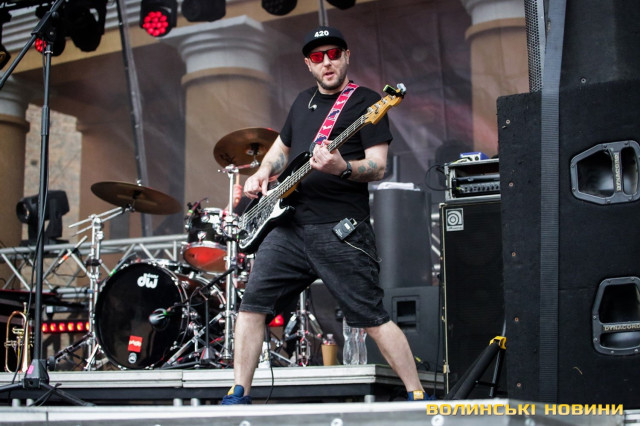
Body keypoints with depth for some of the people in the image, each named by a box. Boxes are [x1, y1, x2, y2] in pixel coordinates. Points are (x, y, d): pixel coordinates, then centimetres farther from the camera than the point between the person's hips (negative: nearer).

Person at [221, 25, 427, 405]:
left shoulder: (366, 102, -1)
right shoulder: (303, 101, 20)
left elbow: (378, 168, -9)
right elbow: (281, 148, 34)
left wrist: (342, 168, -28)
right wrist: (263, 173, 13)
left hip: (340, 230, -6)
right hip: (289, 226, 7)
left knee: (373, 318, -6)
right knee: (252, 303, 2)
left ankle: (417, 396, 6)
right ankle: (240, 394, 11)